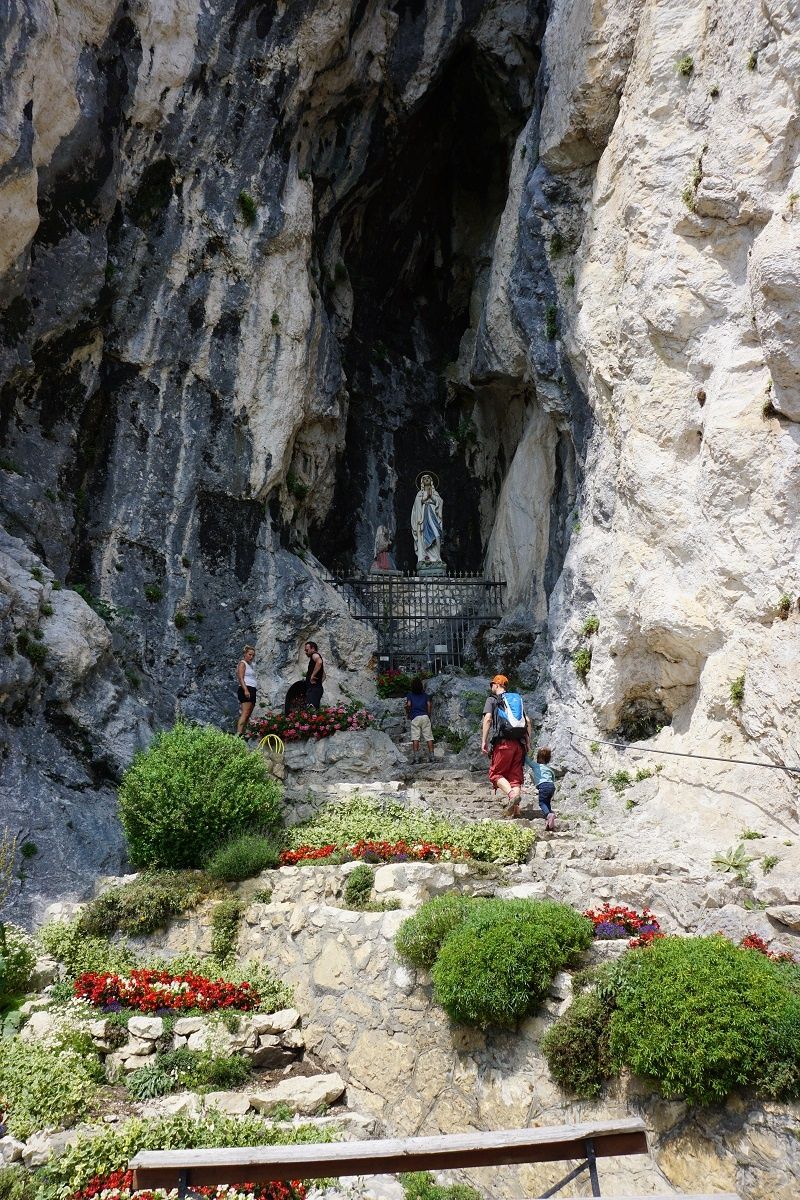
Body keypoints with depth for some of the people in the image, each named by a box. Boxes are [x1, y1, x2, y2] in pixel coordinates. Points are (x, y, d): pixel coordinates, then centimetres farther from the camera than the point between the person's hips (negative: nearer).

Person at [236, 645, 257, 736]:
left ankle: (243, 733, 0)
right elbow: (241, 678, -12)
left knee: (248, 714, 3)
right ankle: (238, 734, -28)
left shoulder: (250, 665, 26)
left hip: (252, 691, 10)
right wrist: (245, 690, -23)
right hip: (246, 689, -10)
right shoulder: (242, 663, 0)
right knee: (245, 713, -19)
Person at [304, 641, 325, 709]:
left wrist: (312, 675, -25)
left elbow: (319, 662, -29)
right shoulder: (317, 657, 27)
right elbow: (323, 676, 35)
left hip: (313, 688, -11)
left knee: (310, 710, -23)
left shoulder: (315, 655, -3)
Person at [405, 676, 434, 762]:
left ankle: (416, 757, -15)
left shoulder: (410, 695, 9)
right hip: (425, 716, 2)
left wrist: (408, 714, 10)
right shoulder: (425, 694, 15)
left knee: (415, 737, -6)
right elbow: (429, 705, 4)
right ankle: (431, 756, -4)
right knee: (429, 737, 1)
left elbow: (408, 705, -4)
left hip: (415, 717, -2)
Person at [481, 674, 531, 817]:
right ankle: (516, 807, -5)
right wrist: (528, 741, 18)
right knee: (516, 776, 7)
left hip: (503, 742, -5)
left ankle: (512, 794, -24)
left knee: (496, 774, 2)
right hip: (519, 743, 5)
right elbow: (528, 721, 15)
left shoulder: (492, 700, 6)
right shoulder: (517, 700, 22)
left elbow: (487, 719, -9)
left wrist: (484, 741, -10)